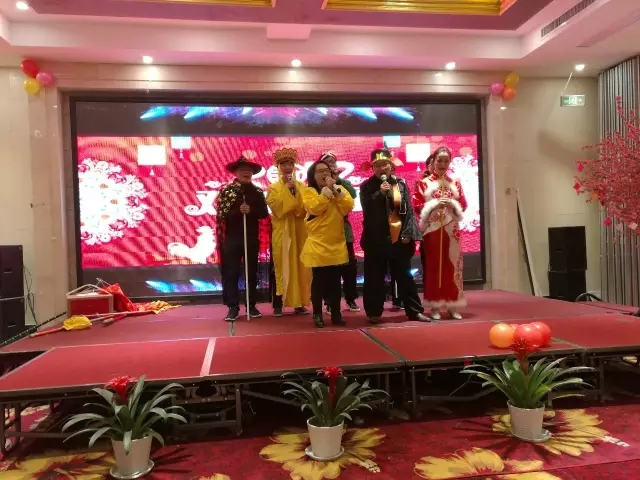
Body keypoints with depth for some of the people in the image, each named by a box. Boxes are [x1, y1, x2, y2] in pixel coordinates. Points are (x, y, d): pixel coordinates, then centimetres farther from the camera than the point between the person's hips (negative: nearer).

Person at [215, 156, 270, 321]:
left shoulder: (257, 192, 7)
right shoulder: (226, 190, -1)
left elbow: (264, 213, -2)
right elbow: (221, 214, -9)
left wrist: (250, 211, -19)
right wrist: (238, 211, -22)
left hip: (252, 238, 3)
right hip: (232, 238, -3)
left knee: (252, 273, 9)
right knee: (231, 273, -1)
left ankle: (251, 305, 20)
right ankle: (233, 307, 6)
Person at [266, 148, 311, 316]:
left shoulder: (302, 186, 11)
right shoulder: (273, 188, 5)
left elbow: (306, 208, -3)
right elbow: (276, 207, -12)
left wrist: (295, 191, -12)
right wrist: (286, 189, -11)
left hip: (299, 231, 3)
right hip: (281, 232, -2)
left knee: (299, 266, 3)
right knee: (281, 267, -4)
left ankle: (299, 303, 11)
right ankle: (278, 304, 2)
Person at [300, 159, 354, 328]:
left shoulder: (339, 189, 11)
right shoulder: (308, 191, -1)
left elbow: (348, 207, -5)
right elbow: (315, 208, -20)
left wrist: (336, 190, -12)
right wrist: (327, 190, -17)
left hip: (337, 244, 4)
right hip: (318, 244, -4)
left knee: (335, 281, 9)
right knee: (319, 281, 2)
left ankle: (336, 313, 18)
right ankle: (317, 314, 12)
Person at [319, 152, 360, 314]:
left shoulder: (344, 183, 9)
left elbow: (353, 195, -11)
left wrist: (338, 180, -15)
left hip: (344, 229, 3)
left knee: (350, 265, 5)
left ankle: (351, 299, 20)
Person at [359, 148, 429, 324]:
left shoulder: (400, 184, 6)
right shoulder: (367, 186, 1)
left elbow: (409, 210, 4)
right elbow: (366, 209, -11)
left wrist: (408, 233, -5)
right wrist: (380, 193, -20)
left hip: (399, 238, 2)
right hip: (376, 240, -2)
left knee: (405, 276, 10)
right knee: (375, 278, 3)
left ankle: (414, 310, 19)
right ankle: (374, 312, 15)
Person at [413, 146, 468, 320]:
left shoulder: (455, 183, 11)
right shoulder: (424, 183, 2)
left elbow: (463, 205, 10)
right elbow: (417, 206, -3)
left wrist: (452, 203, -10)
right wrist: (435, 204, -15)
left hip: (451, 229, 3)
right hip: (432, 229, -2)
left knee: (452, 265, 3)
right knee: (433, 266, 0)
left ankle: (453, 305, 11)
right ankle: (435, 306, 6)